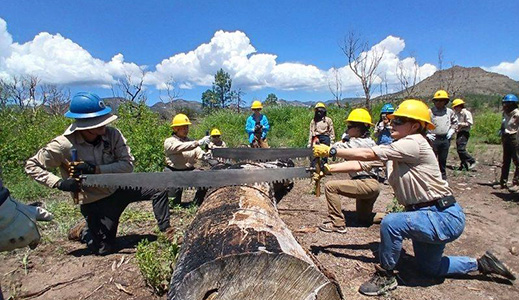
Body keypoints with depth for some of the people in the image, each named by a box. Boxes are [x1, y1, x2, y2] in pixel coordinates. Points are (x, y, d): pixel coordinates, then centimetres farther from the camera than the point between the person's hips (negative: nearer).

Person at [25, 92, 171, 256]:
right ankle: (83, 230, 36)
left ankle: (166, 231, 1)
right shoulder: (63, 145, -20)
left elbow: (128, 164, -19)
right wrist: (59, 183, -20)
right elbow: (32, 166, -8)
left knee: (159, 188, -12)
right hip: (94, 201, -2)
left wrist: (96, 169, -29)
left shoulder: (112, 134, -15)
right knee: (103, 249, 5)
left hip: (119, 187, 3)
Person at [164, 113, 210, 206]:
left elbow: (199, 153, -10)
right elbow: (181, 147, -29)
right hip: (173, 171, -4)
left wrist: (206, 156, -35)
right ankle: (176, 205, 5)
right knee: (176, 188, -28)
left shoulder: (191, 141, 7)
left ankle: (196, 204, 3)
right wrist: (199, 142, -42)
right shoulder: (169, 142, -8)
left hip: (189, 170, 4)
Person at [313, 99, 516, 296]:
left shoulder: (414, 144, -22)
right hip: (427, 215, 10)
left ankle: (385, 276, -7)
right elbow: (362, 164, -2)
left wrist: (331, 151, -24)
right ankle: (481, 263, 41)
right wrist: (330, 168, -12)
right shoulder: (395, 148, 4)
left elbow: (368, 155, -27)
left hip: (444, 216, -10)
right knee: (430, 268, 22)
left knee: (391, 222, -30)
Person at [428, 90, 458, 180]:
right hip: (433, 139, -3)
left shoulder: (450, 112, 10)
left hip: (445, 139, 4)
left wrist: (451, 131, 7)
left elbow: (454, 122, 23)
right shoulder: (430, 112, -3)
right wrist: (427, 134, -9)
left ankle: (443, 174, 26)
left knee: (443, 159, 12)